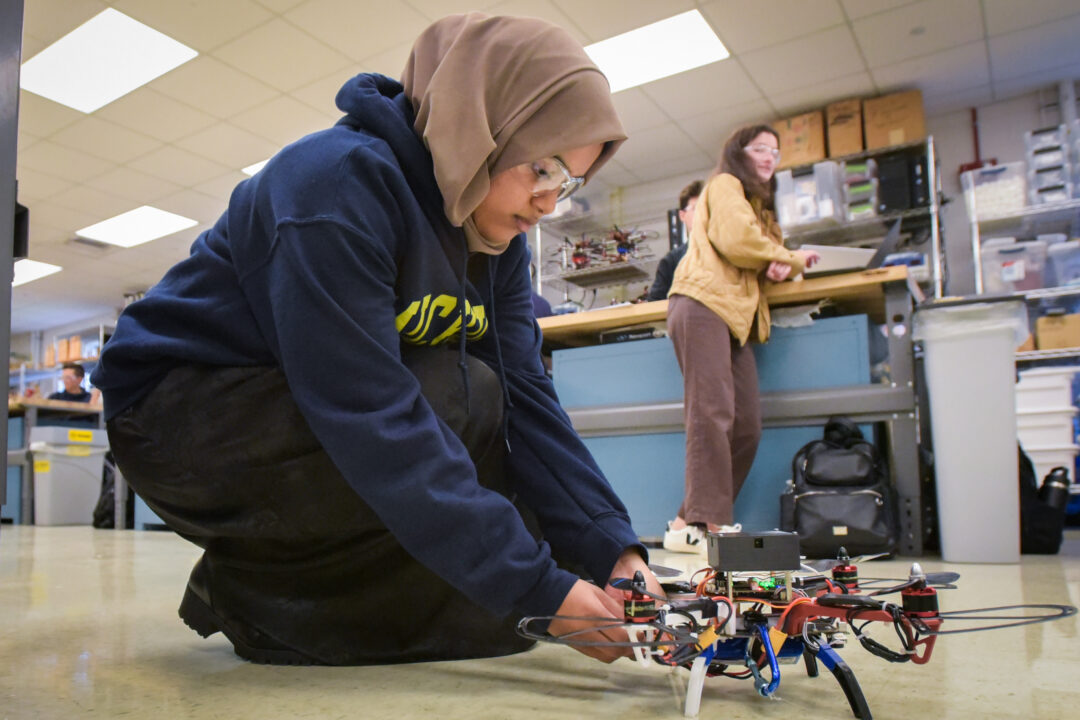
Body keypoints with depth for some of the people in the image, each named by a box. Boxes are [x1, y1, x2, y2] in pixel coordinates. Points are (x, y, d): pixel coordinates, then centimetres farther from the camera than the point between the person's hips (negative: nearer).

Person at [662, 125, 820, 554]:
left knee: (747, 426, -1)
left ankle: (688, 523, 1)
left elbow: (756, 259, 23)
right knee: (713, 413, -18)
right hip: (703, 305, -8)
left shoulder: (759, 203, 34)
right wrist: (790, 259, 6)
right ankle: (711, 524, -20)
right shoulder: (725, 184, 9)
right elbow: (735, 239, -8)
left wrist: (778, 266, -1)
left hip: (735, 316, 9)